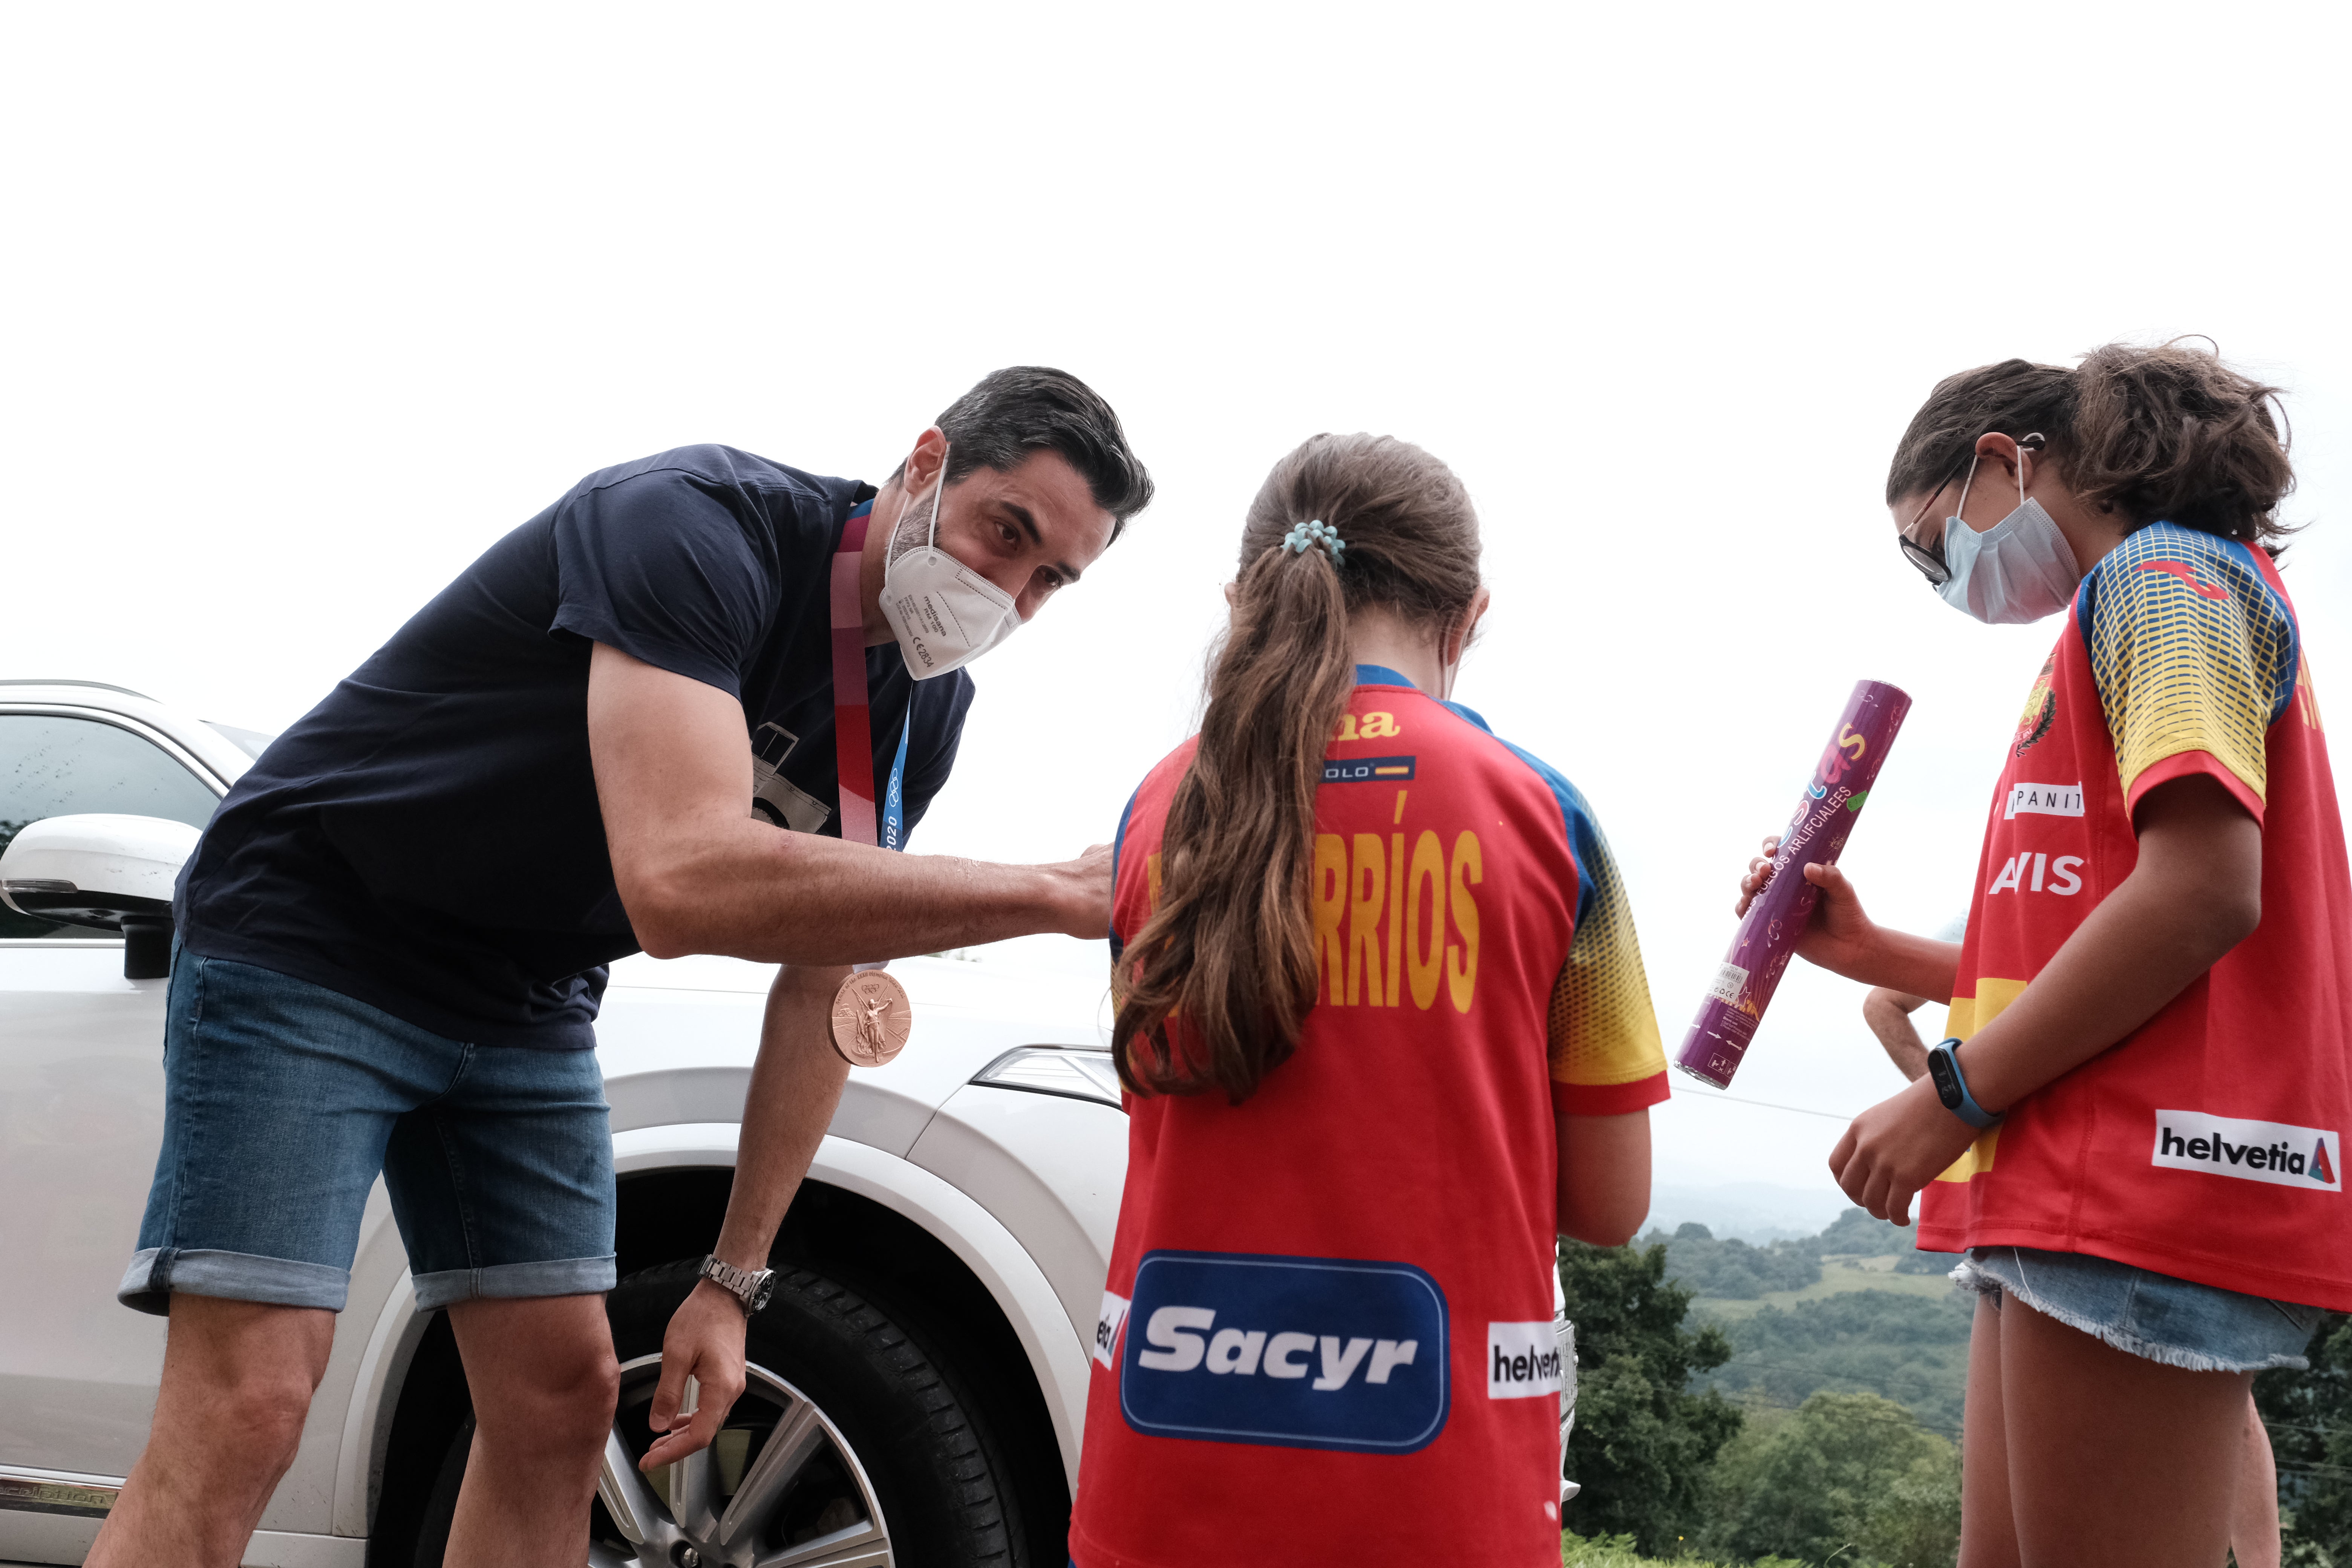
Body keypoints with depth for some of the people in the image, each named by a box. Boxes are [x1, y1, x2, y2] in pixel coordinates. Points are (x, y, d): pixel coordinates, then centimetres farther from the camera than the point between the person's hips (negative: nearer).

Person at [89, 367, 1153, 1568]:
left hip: (531, 1007, 8)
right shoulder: (698, 522, -29)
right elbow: (683, 884, -43)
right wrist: (1055, 894, -42)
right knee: (244, 1413, -14)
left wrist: (734, 1278, 2)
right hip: (308, 946, -7)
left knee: (563, 1393, 5)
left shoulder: (926, 707, -3)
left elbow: (824, 988, 5)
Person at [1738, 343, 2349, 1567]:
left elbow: (2205, 892, -18)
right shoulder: (2126, 617, 27)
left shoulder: (2162, 578, -4)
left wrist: (1951, 1098, -15)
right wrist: (1864, 950, 17)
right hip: (2077, 1199, 10)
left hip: (2135, 1193, -10)